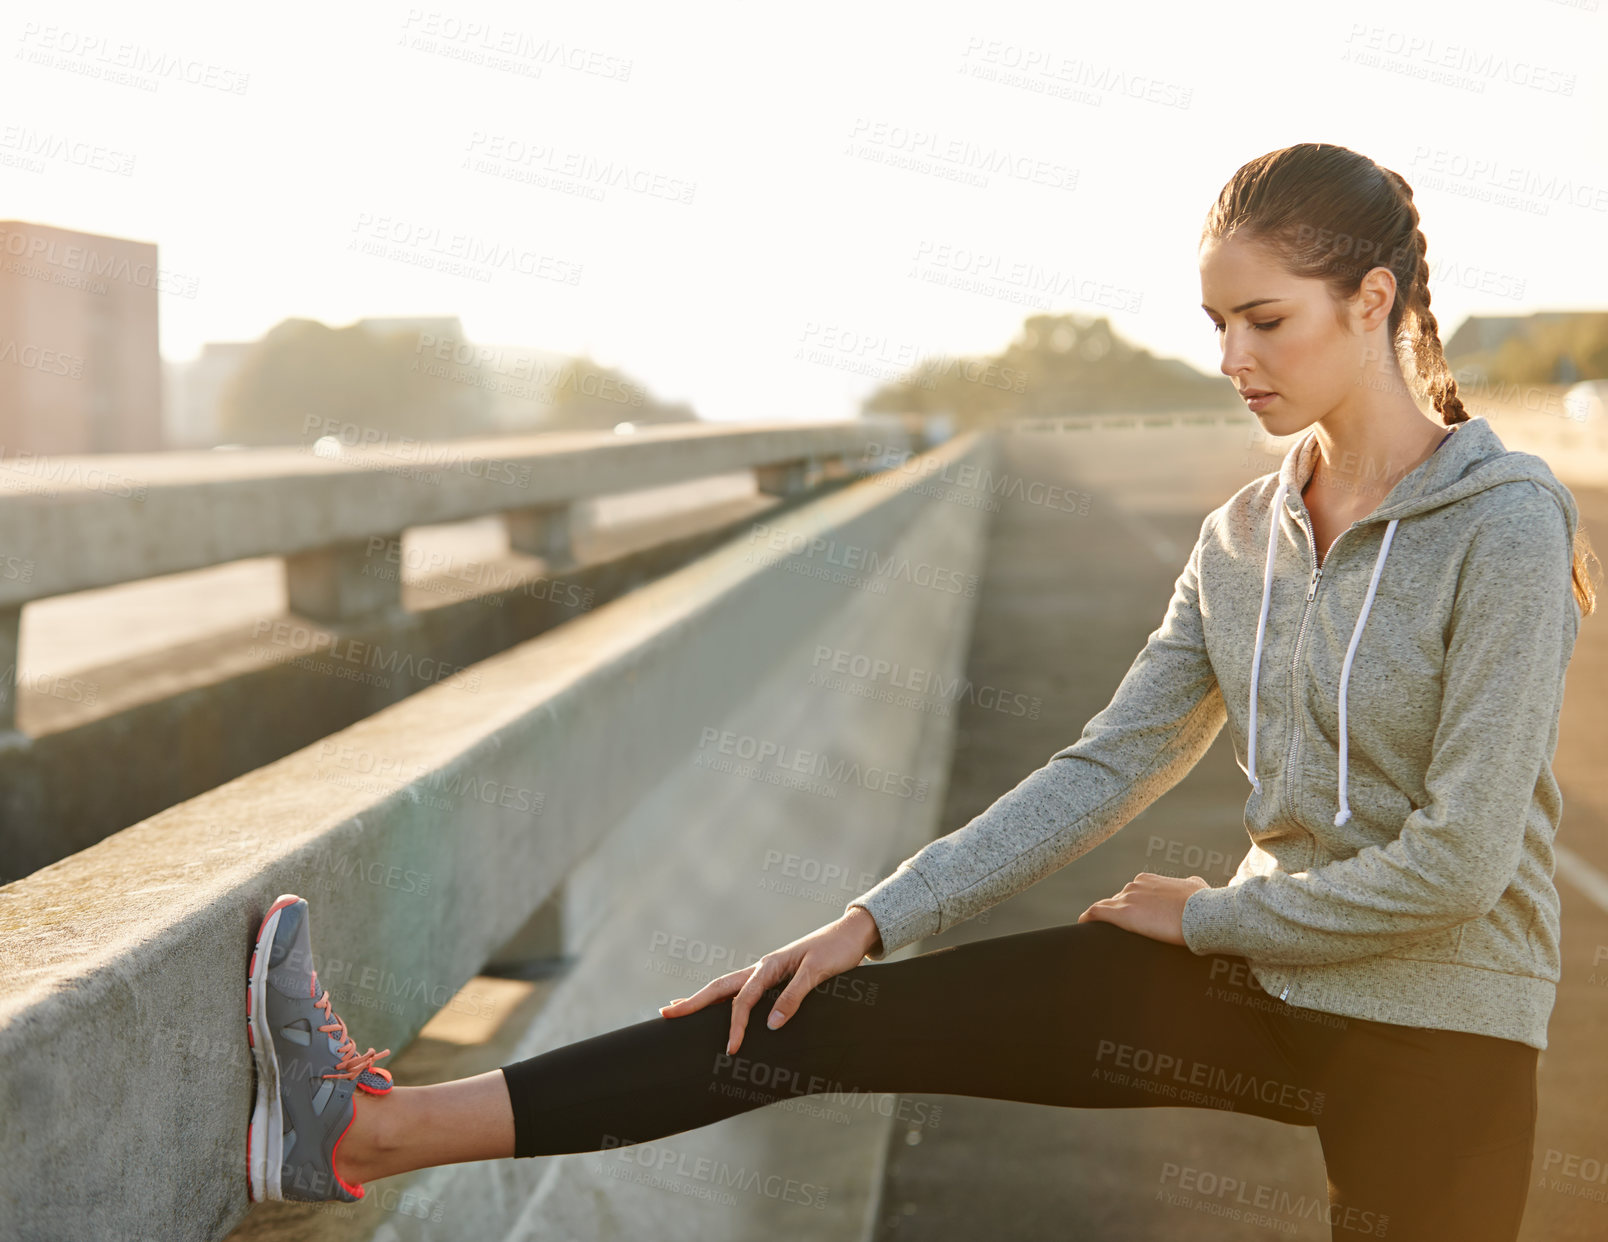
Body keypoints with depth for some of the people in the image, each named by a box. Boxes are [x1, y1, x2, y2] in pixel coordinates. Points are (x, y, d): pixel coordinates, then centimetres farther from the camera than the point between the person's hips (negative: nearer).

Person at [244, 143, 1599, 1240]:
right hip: (1259, 978, 5)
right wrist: (872, 921, -3)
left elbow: (1458, 861, -19)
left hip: (1436, 1039, -4)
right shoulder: (1246, 536, 4)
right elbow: (1101, 771, 3)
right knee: (854, 1015, -5)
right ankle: (372, 1129, -5)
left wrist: (1203, 916, -7)